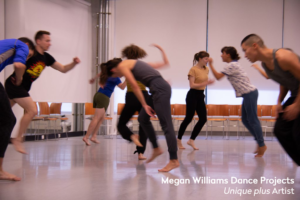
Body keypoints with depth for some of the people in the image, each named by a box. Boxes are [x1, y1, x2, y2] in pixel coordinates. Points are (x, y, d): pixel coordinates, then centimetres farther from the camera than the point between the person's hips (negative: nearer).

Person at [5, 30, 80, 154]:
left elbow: (63, 69, 12)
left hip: (23, 88, 8)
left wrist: (74, 63, -3)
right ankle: (17, 140, -4)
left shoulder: (46, 58, 9)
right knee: (32, 110, -13)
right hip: (14, 84, -8)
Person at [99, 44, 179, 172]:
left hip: (160, 89, -10)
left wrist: (144, 105, -3)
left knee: (166, 125, -10)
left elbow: (135, 86, -6)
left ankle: (174, 160, -10)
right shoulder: (130, 64, 26)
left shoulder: (122, 66, 1)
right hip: (159, 89, 10)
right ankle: (156, 149, 19)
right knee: (143, 118, 16)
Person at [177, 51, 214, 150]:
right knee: (188, 118, -1)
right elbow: (192, 85, -18)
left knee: (203, 119, 1)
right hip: (193, 95, -7)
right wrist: (206, 83, -23)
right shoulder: (193, 69, -14)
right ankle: (179, 139, 13)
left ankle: (191, 140, 9)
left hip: (201, 95, 7)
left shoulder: (206, 69, 7)